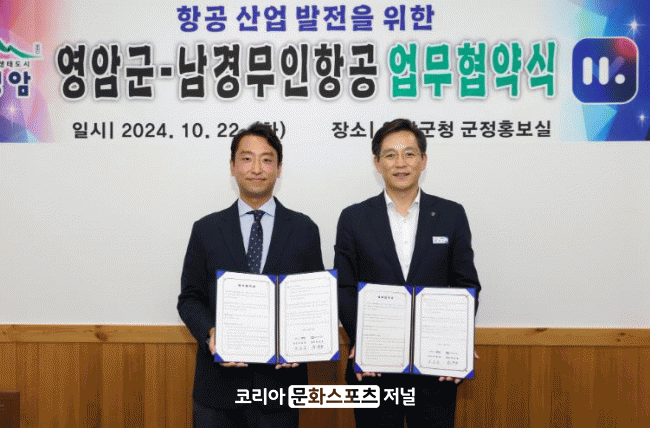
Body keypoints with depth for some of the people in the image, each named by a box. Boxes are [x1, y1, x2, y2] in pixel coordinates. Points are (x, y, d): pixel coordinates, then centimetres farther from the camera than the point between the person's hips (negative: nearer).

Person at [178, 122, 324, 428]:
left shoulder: (304, 230, 2)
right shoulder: (206, 230, 4)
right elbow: (189, 298, 5)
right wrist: (210, 333, -13)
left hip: (281, 375, 0)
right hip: (219, 381, 1)